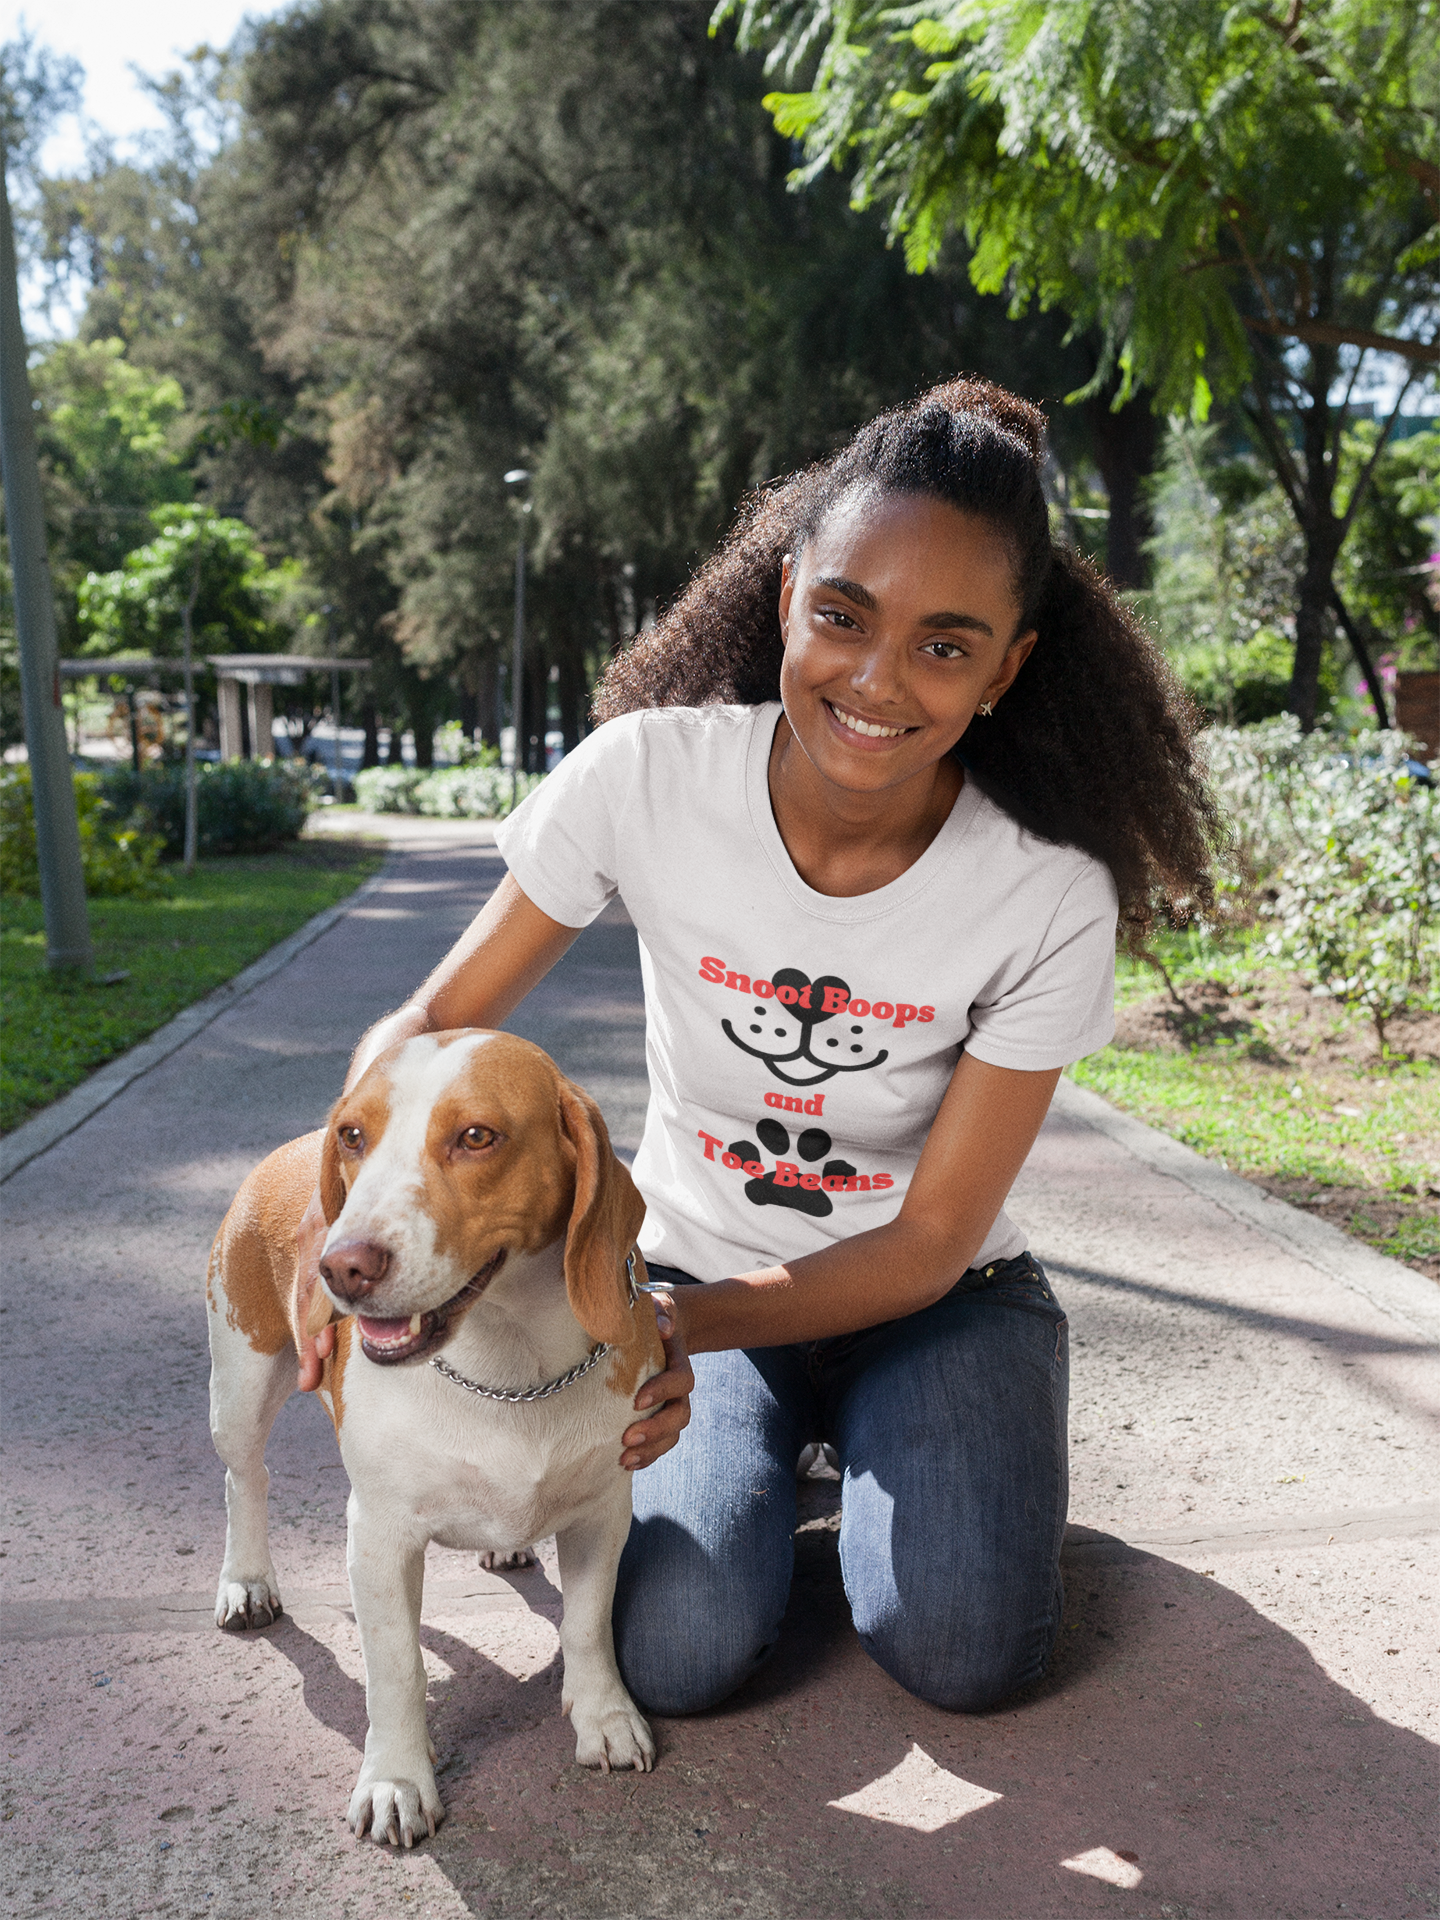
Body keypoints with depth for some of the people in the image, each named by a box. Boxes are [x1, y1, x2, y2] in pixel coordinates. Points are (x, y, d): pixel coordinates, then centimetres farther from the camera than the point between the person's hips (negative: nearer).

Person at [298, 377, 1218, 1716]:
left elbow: (929, 1243, -17)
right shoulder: (649, 777, -21)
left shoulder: (1052, 899, -22)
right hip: (692, 1263, 0)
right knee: (676, 1652, -18)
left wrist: (684, 1325, -32)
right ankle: (772, 1452, 15)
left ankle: (862, 1450, 14)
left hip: (933, 1296, 0)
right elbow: (435, 1026, -11)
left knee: (963, 1652, -19)